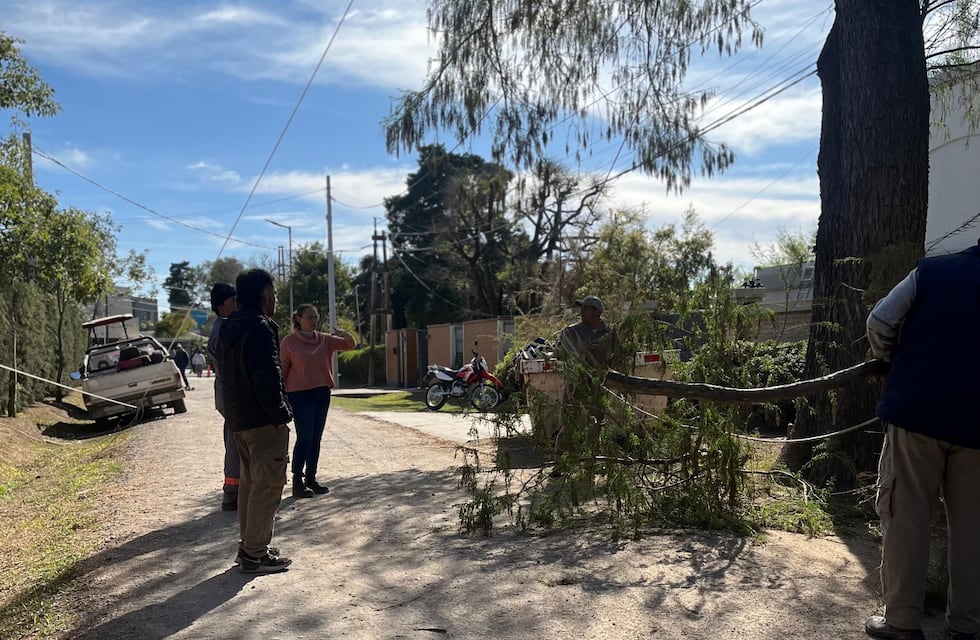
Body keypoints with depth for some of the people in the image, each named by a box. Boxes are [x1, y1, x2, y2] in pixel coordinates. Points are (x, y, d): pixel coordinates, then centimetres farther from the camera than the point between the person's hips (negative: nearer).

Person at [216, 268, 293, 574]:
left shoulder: (228, 328, 14)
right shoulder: (260, 328, -18)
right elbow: (268, 378, -24)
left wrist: (234, 413, 19)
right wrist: (280, 415, -16)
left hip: (238, 419, 10)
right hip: (263, 421, -10)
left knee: (250, 482, 19)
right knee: (267, 486, -3)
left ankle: (248, 546, 27)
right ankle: (255, 555, 1)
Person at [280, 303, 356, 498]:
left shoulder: (324, 339, 6)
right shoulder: (289, 341, -6)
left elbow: (350, 345, 2)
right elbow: (282, 370, -3)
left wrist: (344, 334, -20)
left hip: (322, 393, 5)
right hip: (300, 394, -5)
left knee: (316, 438, 9)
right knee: (304, 438, -8)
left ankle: (311, 479, 18)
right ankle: (297, 482, 1)